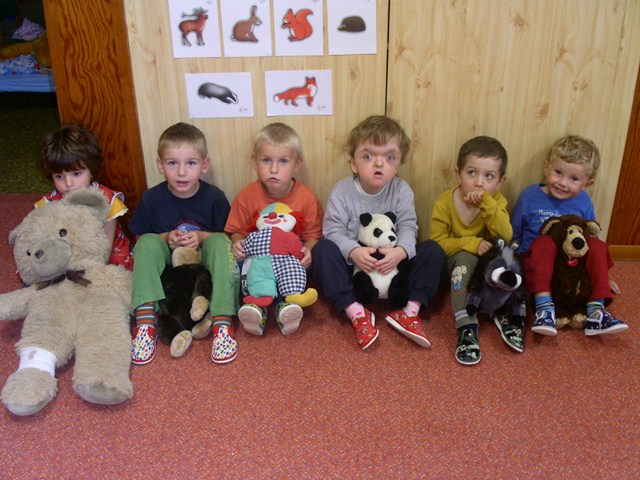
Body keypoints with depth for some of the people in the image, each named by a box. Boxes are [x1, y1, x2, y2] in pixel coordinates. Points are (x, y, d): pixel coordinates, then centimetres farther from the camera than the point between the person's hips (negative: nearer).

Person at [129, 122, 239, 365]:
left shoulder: (214, 197, -9)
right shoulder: (151, 199, -7)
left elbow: (229, 237, -1)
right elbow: (140, 240, 4)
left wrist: (202, 237, -19)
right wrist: (166, 239, -16)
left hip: (205, 263, -1)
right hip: (166, 265, 1)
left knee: (219, 242, -29)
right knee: (148, 242, -26)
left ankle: (223, 323, -36)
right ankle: (145, 321, -32)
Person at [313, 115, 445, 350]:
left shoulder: (401, 190, -8)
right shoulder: (342, 190, -12)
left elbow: (408, 226, -13)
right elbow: (333, 229, -17)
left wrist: (400, 251, -35)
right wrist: (353, 251, -36)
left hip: (391, 262, 1)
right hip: (353, 261, -1)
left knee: (433, 251, -16)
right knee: (322, 250, -28)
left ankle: (409, 311, -22)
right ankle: (357, 313, -32)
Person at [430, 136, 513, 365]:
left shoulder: (496, 202, -8)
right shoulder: (444, 203, -14)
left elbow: (505, 237, -22)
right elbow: (437, 243, -16)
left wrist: (487, 203, -32)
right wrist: (470, 243, -29)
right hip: (451, 264, -2)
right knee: (466, 257, -34)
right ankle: (466, 326, -40)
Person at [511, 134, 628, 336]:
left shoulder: (584, 203, 3)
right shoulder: (530, 196, -5)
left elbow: (591, 236, 17)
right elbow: (513, 236, 4)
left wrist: (601, 274, 19)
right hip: (537, 261, -3)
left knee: (598, 245, -22)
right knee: (544, 242, -32)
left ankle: (595, 312, -24)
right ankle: (544, 307, -38)